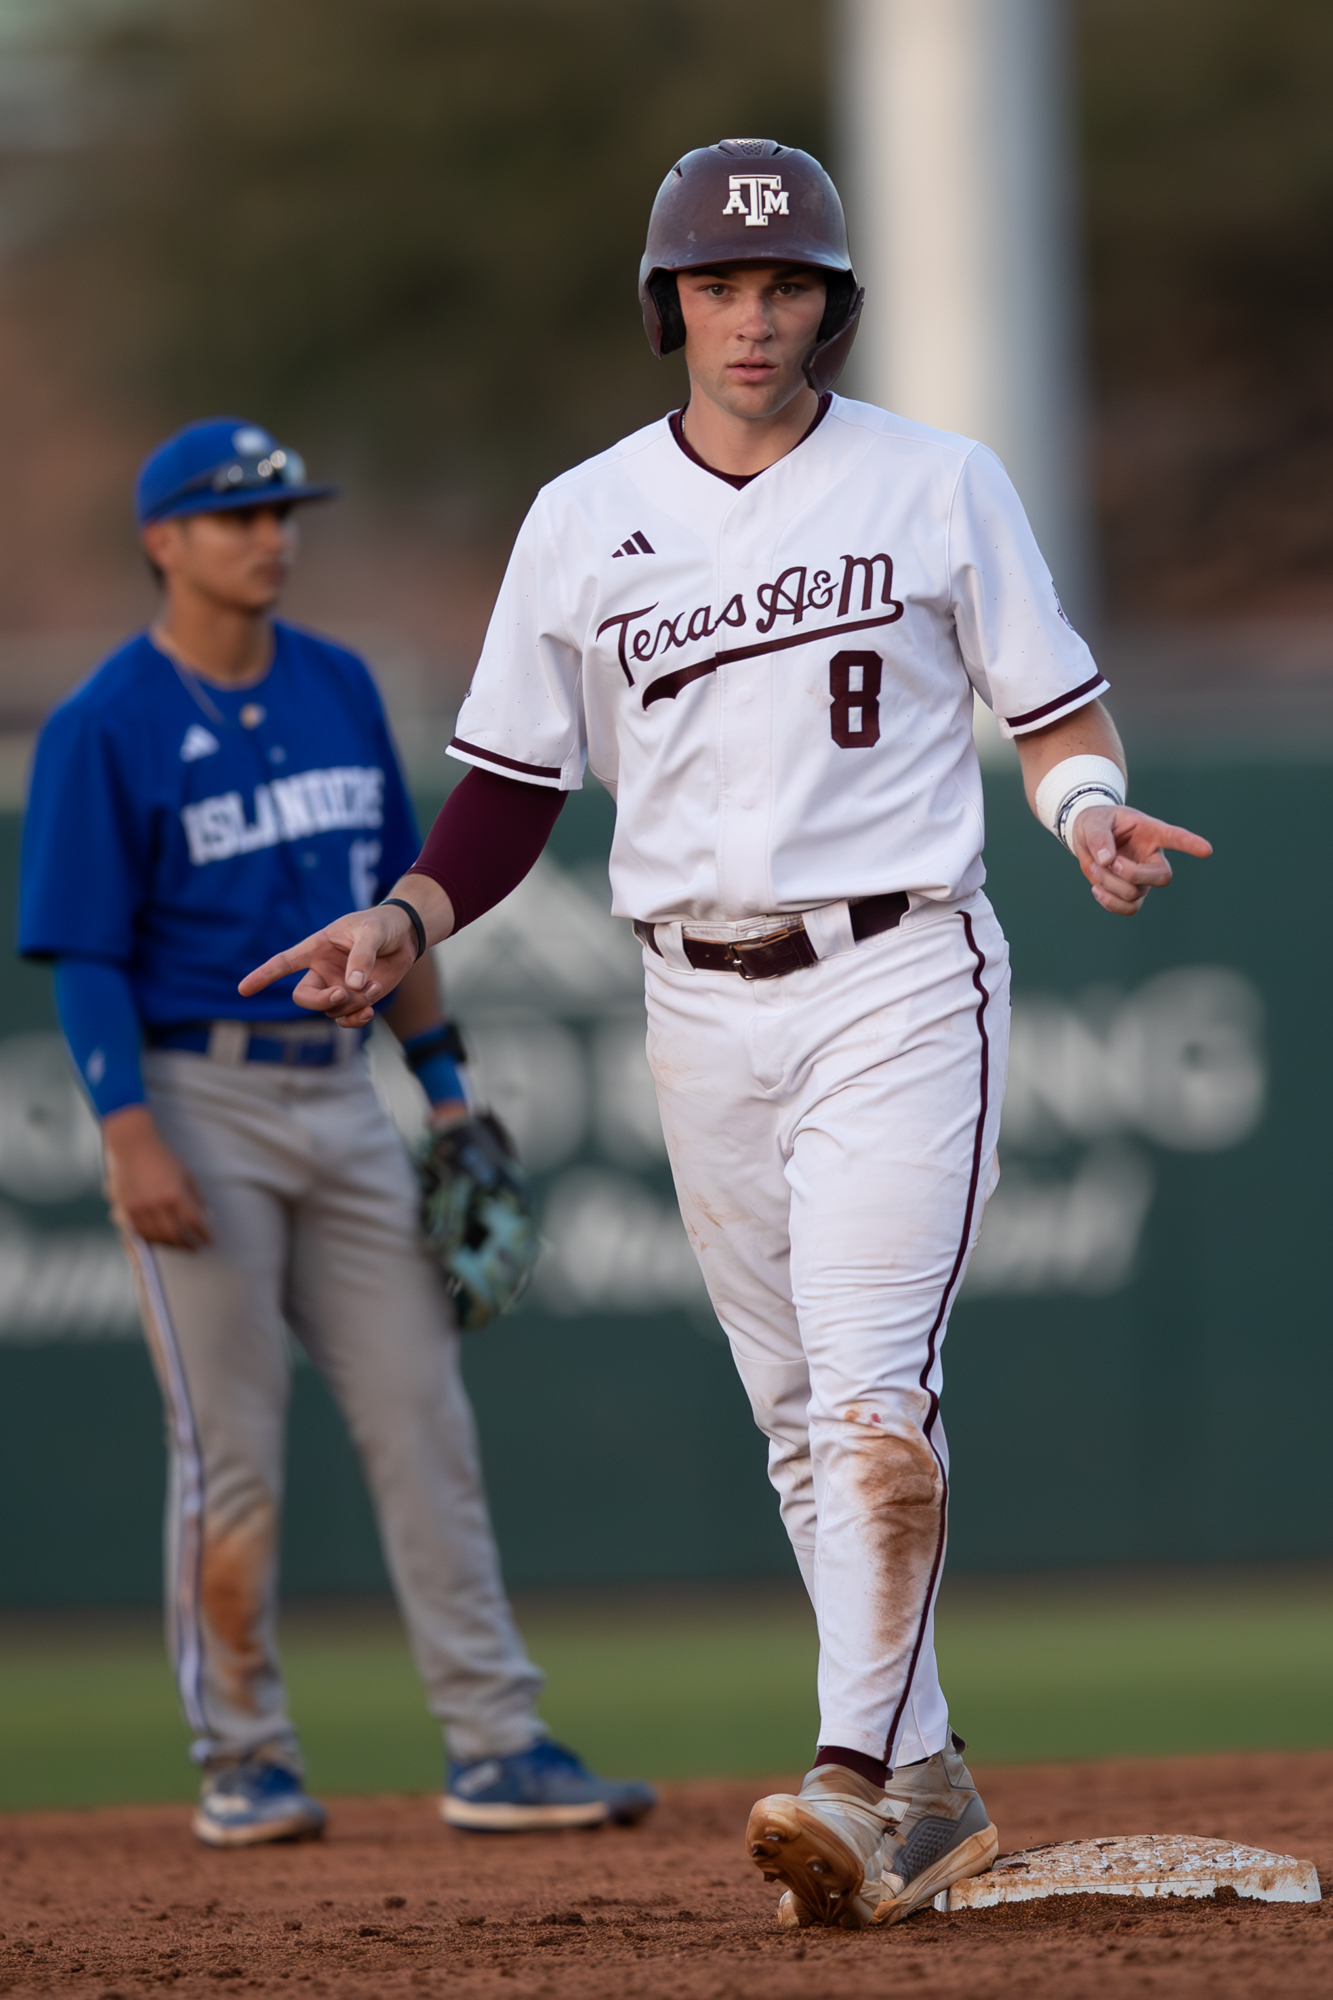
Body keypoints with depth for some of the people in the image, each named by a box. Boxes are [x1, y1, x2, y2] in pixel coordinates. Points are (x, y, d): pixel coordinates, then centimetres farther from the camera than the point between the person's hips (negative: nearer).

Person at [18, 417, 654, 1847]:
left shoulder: (340, 691, 11)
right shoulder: (106, 726, -8)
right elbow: (86, 954, -10)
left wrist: (443, 1078, 13)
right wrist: (130, 1135, -19)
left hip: (340, 1100, 6)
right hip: (197, 1100, -6)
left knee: (422, 1422, 1)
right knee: (230, 1450, -2)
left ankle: (494, 1748, 1)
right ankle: (242, 1763, 8)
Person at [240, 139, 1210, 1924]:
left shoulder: (938, 486, 1)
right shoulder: (584, 521, 7)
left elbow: (1055, 708, 5)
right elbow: (515, 785, 10)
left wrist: (1089, 808, -17)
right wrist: (403, 924, -6)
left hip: (900, 983, -4)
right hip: (703, 1010, 4)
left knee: (872, 1389, -17)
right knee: (802, 1423, 8)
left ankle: (859, 1784, -21)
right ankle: (927, 1783, 17)